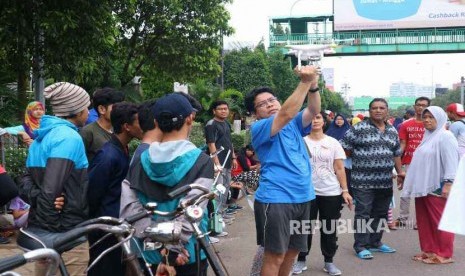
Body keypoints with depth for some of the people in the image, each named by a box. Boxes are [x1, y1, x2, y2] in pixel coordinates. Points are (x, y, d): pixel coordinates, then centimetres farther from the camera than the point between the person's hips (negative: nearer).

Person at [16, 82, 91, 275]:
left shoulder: (41, 138, 13)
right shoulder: (69, 137, -16)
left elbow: (26, 183, 10)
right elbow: (51, 190, -25)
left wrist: (38, 199, -8)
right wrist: (51, 228, -18)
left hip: (39, 230, 9)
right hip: (65, 236, -9)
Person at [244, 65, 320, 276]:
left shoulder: (294, 124, 14)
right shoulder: (258, 129, -6)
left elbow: (313, 110, -3)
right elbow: (286, 114, -22)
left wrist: (313, 85, -20)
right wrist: (304, 82, -24)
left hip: (302, 197, 7)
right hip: (275, 199, -7)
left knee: (292, 251, 16)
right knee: (275, 255, -4)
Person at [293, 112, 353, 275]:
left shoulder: (333, 143, 5)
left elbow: (340, 169, 4)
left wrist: (345, 191, -2)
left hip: (331, 193, 1)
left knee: (329, 230, 8)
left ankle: (329, 262, 20)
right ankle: (301, 260, 20)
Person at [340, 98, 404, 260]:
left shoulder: (392, 131, 12)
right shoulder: (359, 128, -7)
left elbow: (396, 154, 21)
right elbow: (344, 149, -5)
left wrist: (400, 171, 16)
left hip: (385, 182, 6)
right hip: (364, 181, -6)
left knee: (380, 214, 14)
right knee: (363, 214, -2)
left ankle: (375, 242, 27)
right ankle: (361, 246, 7)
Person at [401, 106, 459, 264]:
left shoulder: (445, 136, -9)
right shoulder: (428, 136, 17)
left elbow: (451, 162, -16)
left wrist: (448, 183, -23)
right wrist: (417, 184, 21)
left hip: (437, 187, -8)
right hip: (424, 186, 8)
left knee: (439, 221, -1)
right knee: (425, 221, 11)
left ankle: (443, 254, 8)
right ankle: (428, 250, 20)